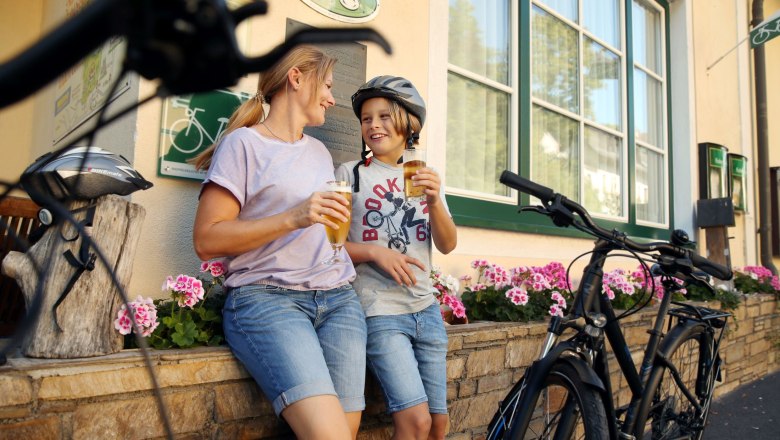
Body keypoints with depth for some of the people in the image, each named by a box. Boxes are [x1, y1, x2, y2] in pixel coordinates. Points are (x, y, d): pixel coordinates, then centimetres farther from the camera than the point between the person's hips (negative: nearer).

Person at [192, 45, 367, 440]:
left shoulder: (319, 152, 22)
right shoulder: (244, 142, 1)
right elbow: (206, 240, -7)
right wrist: (292, 219, -16)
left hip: (338, 299, 6)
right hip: (266, 298, -6)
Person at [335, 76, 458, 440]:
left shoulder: (424, 177, 12)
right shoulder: (350, 173, -1)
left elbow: (447, 245, 2)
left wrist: (434, 200, -14)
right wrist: (375, 252, -18)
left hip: (426, 309, 5)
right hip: (380, 311, -5)